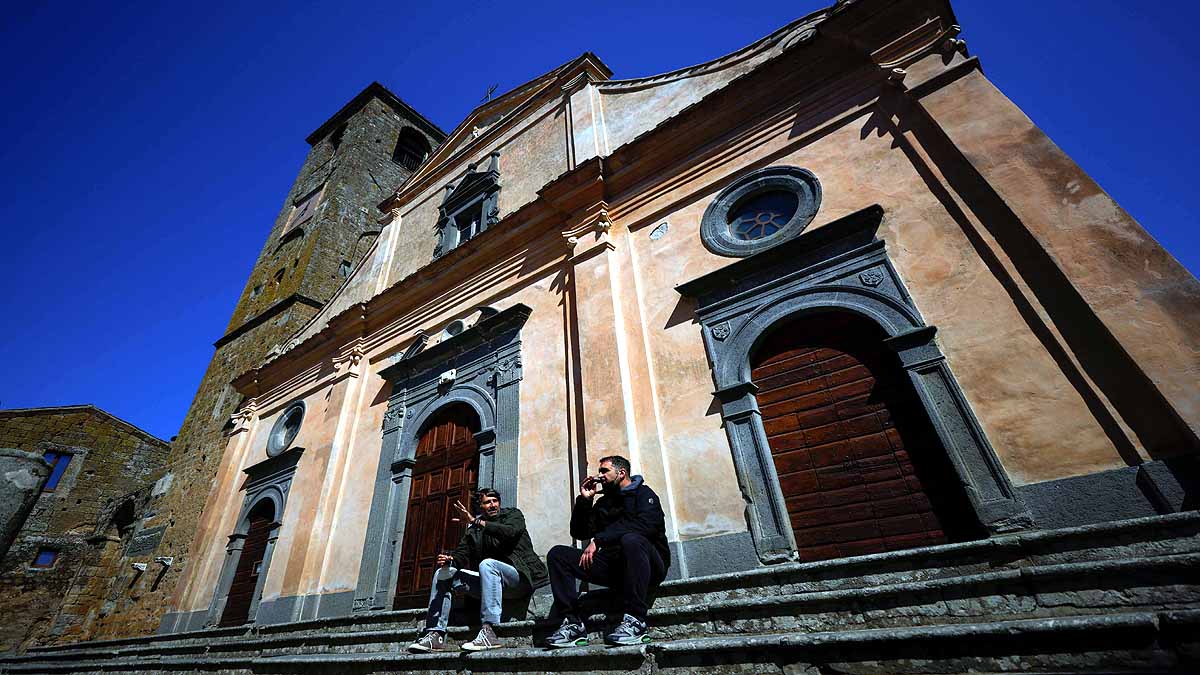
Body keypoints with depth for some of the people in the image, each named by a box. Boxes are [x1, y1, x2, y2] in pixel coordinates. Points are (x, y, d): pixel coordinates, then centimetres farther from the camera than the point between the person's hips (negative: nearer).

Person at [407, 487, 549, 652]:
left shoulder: (513, 515, 2)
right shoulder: (473, 530, 16)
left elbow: (510, 532, -19)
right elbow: (462, 553, 7)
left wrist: (477, 522, -20)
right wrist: (449, 560, -17)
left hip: (519, 575, -6)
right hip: (491, 580, 6)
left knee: (487, 564, -35)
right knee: (443, 573, 0)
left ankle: (489, 632, -38)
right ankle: (435, 635, -6)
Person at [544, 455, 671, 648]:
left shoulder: (643, 494, 1)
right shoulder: (603, 503, 21)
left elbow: (644, 525, -19)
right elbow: (579, 533, 16)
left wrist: (598, 540, -21)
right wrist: (584, 500, 4)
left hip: (650, 566, -6)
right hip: (613, 567, 6)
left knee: (631, 539, -39)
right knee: (557, 554, -5)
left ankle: (635, 621, -32)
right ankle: (572, 623, -15)